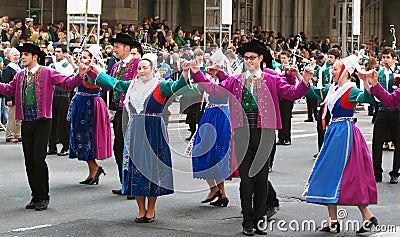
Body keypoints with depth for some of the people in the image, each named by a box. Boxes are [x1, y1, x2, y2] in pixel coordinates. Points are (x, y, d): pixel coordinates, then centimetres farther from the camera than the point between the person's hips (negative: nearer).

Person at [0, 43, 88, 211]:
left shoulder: (47, 73, -3)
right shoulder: (20, 75, 13)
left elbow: (67, 83, -7)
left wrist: (79, 75, -22)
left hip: (42, 122, -6)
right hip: (26, 122, 6)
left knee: (38, 159, -10)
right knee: (29, 160, 7)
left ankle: (43, 197, 1)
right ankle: (35, 197, 17)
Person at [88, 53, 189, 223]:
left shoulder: (160, 86, -4)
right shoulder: (132, 85, 10)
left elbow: (176, 87, -20)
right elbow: (113, 83, 19)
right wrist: (96, 70, 18)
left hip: (154, 133, -4)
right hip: (135, 133, 4)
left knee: (152, 168, 0)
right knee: (136, 167, 4)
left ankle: (151, 210, 11)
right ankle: (141, 210, 13)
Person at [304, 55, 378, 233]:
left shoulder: (351, 91, -11)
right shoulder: (332, 90, 13)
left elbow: (369, 98, -27)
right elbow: (311, 92, 17)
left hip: (344, 134, -8)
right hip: (335, 132, 8)